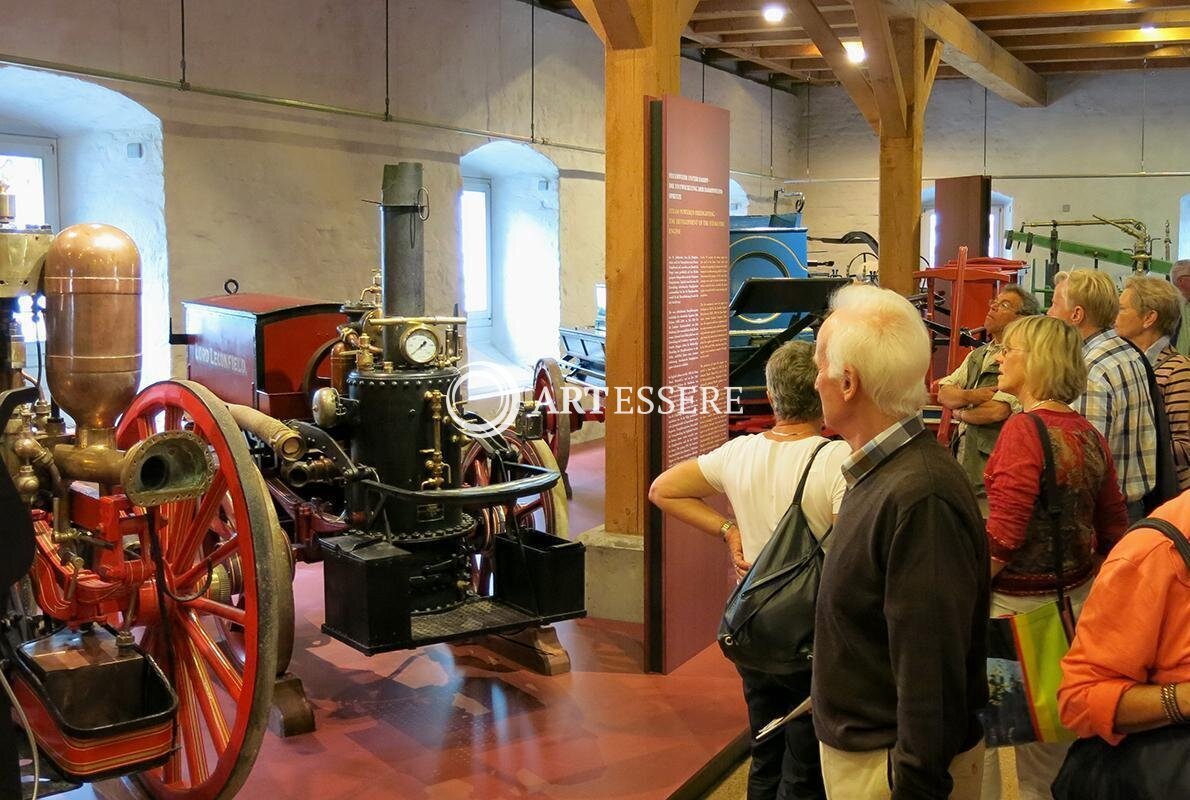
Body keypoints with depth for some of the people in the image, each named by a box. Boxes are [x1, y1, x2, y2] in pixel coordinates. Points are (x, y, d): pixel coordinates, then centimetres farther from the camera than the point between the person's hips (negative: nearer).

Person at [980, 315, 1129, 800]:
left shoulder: (1024, 428, -18)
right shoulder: (1089, 435, 5)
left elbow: (1003, 537, -22)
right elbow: (1114, 531, 12)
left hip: (1015, 605, -8)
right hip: (1073, 603, 8)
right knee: (1049, 753, 20)